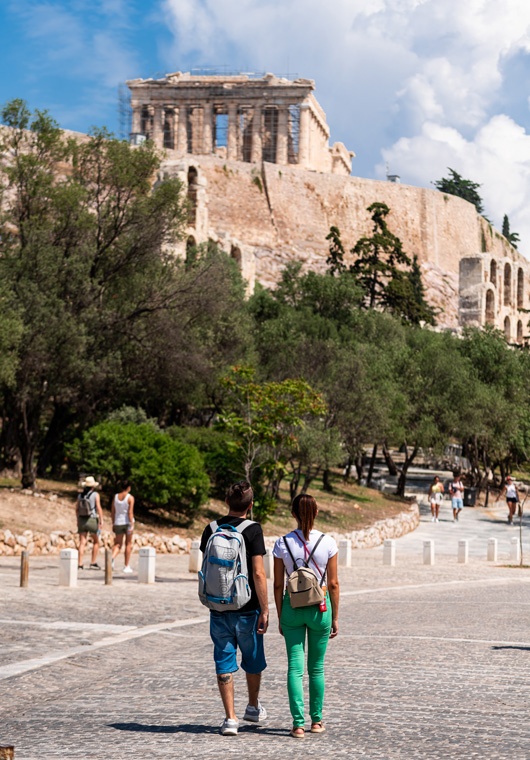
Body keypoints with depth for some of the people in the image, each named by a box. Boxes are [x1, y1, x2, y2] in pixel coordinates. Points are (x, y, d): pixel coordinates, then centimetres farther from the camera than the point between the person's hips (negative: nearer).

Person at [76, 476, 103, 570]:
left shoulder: (80, 495, 7)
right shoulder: (95, 495, -5)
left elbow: (77, 509, 11)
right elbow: (99, 508, -13)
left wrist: (78, 521, 22)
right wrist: (101, 521, -11)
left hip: (82, 520, 3)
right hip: (92, 520, -3)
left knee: (82, 543, 0)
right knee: (96, 542, 13)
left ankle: (80, 565, -9)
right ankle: (93, 563, 10)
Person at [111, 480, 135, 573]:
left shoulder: (115, 497, 4)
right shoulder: (130, 497, -9)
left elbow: (112, 511, 7)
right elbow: (130, 512, -16)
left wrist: (113, 523, 17)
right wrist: (131, 525, -17)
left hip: (118, 522, 3)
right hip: (127, 522, -3)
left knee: (117, 544, 6)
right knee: (128, 544, 10)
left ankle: (112, 558, -26)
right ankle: (126, 566, 12)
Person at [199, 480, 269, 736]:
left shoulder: (211, 529, 1)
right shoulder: (253, 530, -12)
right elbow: (258, 573, -15)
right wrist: (264, 610, -10)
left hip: (218, 608, 3)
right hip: (247, 608, -3)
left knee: (224, 662, 6)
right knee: (253, 658, 18)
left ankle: (230, 718, 3)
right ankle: (253, 707, 33)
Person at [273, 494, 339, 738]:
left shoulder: (282, 544, -5)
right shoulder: (327, 543, -7)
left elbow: (278, 585, -1)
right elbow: (333, 584, -3)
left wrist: (280, 617, 9)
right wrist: (335, 617, 5)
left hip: (292, 607, 0)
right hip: (319, 607, 0)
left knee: (295, 667, 2)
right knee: (316, 668, 14)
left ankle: (298, 723, -6)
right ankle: (316, 720, 22)